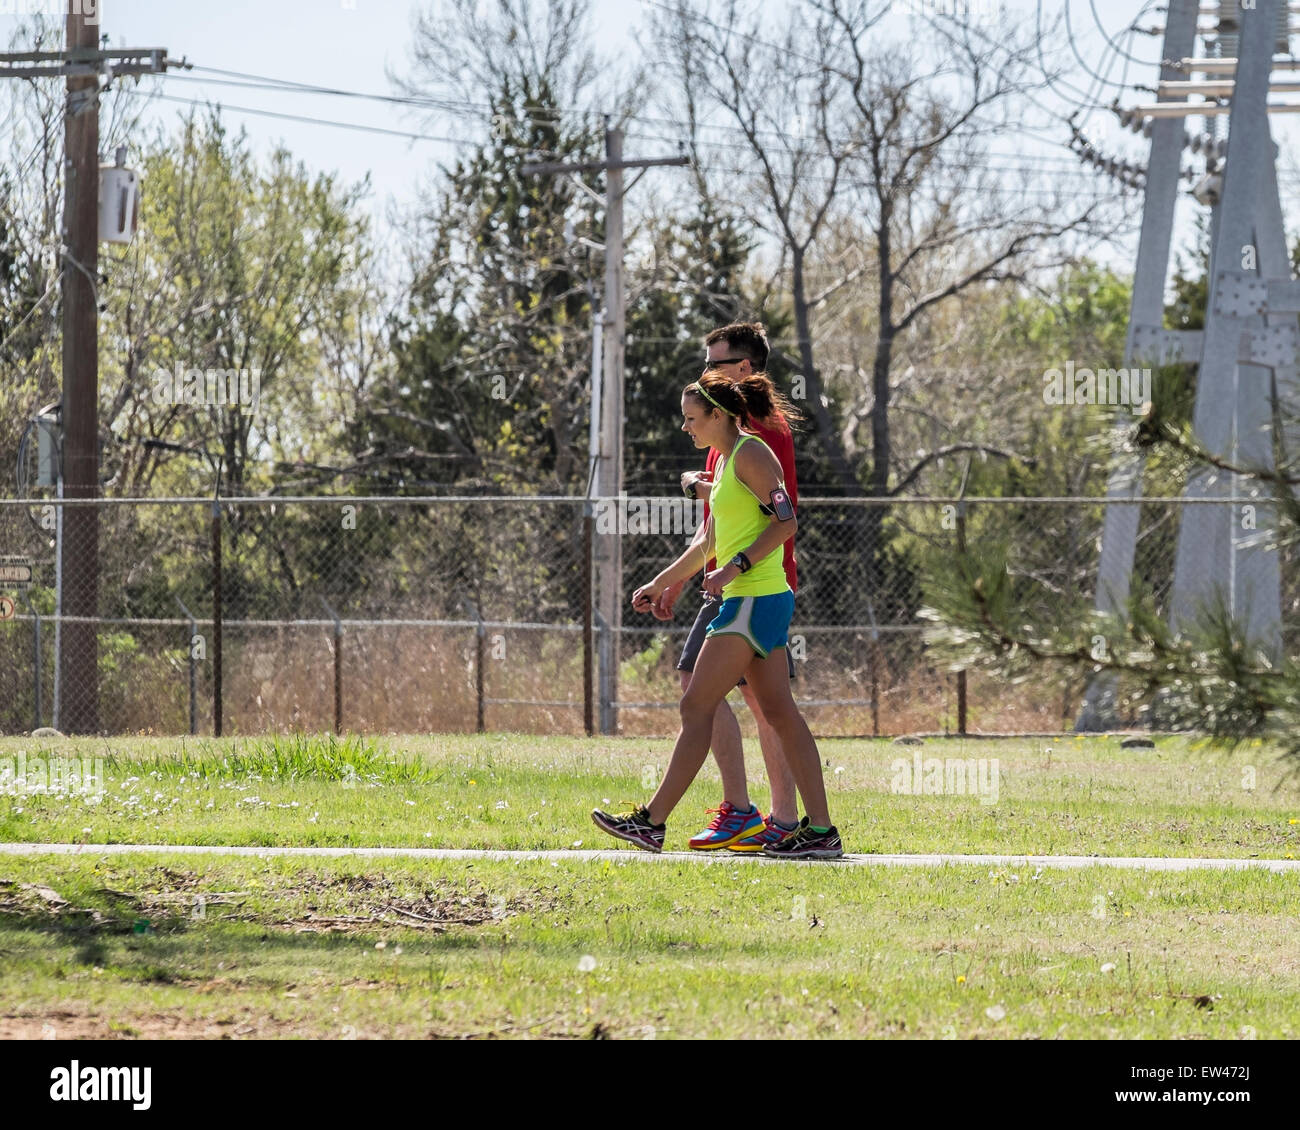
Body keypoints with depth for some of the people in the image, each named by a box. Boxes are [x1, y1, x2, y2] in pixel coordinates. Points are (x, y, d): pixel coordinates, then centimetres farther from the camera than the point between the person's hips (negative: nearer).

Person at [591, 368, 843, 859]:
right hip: (749, 601, 10)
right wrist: (660, 583, 31)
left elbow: (786, 522, -18)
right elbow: (709, 543, 29)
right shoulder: (728, 460, 20)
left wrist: (736, 566, -23)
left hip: (755, 601, -10)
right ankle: (820, 831, 2)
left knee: (696, 707, -7)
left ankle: (652, 822, -5)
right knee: (780, 713, 5)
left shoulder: (750, 454, -10)